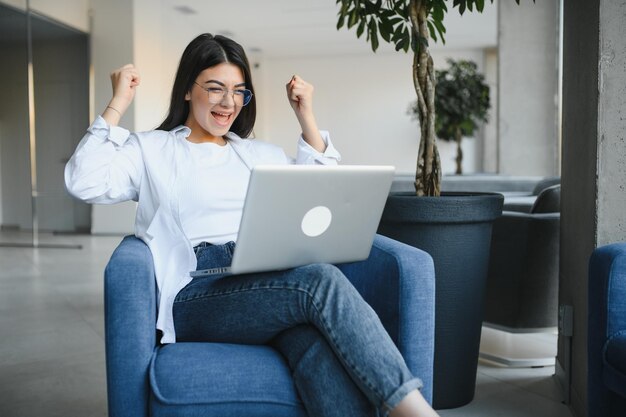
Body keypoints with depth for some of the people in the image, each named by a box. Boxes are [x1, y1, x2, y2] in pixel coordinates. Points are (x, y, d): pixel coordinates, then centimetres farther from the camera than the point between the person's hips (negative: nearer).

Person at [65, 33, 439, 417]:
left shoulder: (264, 154, 28)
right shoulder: (151, 150, 17)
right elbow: (84, 184, 1)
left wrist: (308, 120, 18)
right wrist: (118, 105, 3)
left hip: (268, 284, 4)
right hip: (197, 294, -3)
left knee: (320, 339, -35)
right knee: (321, 280, -33)